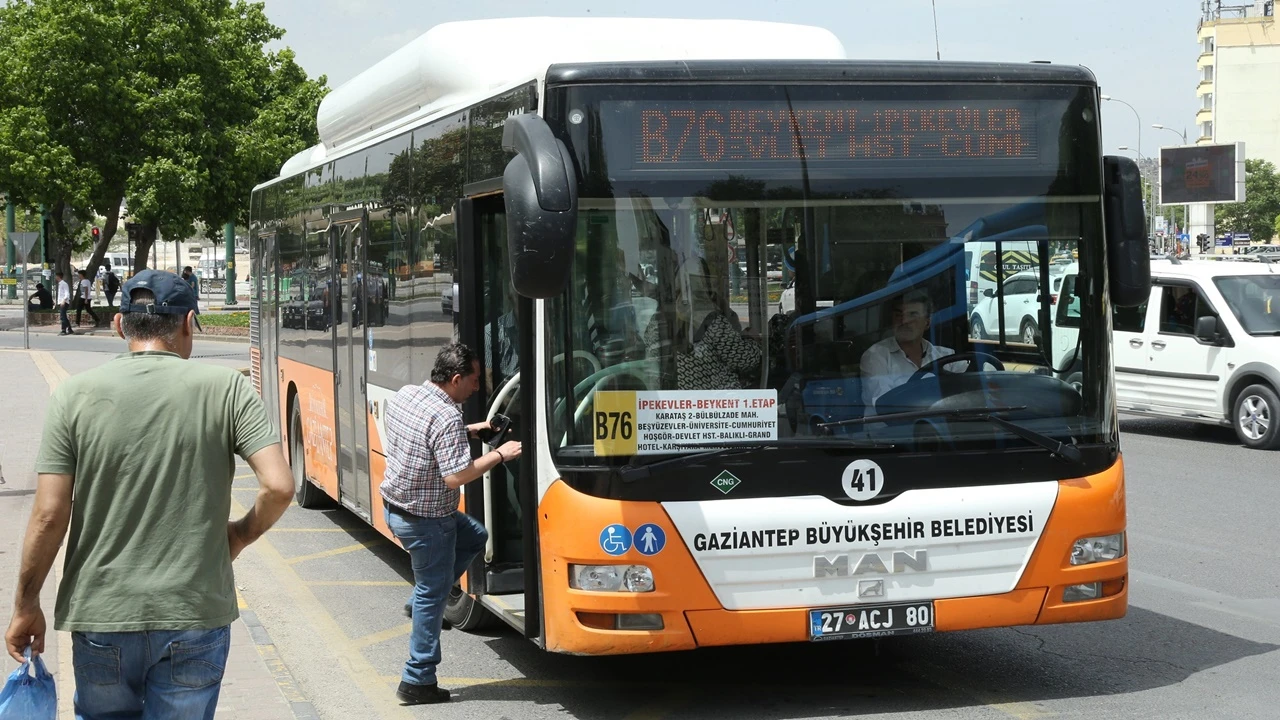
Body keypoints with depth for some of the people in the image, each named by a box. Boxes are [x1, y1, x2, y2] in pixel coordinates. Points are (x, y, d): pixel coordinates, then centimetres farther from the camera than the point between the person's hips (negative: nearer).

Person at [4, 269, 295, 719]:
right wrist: (239, 536, 8)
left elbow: (49, 516, -5)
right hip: (195, 615, -1)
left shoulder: (75, 395, -3)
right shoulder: (226, 390, -5)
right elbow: (278, 487, -12)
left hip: (100, 615, 1)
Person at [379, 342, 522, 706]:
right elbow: (456, 476, -28)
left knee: (474, 537, 25)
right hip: (425, 521, -9)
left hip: (395, 507, 9)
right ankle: (418, 682, 12)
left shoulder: (403, 395, 0)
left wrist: (468, 431, 14)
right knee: (432, 594, 4)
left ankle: (423, 602, 24)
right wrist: (500, 455, -18)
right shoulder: (447, 417, -26)